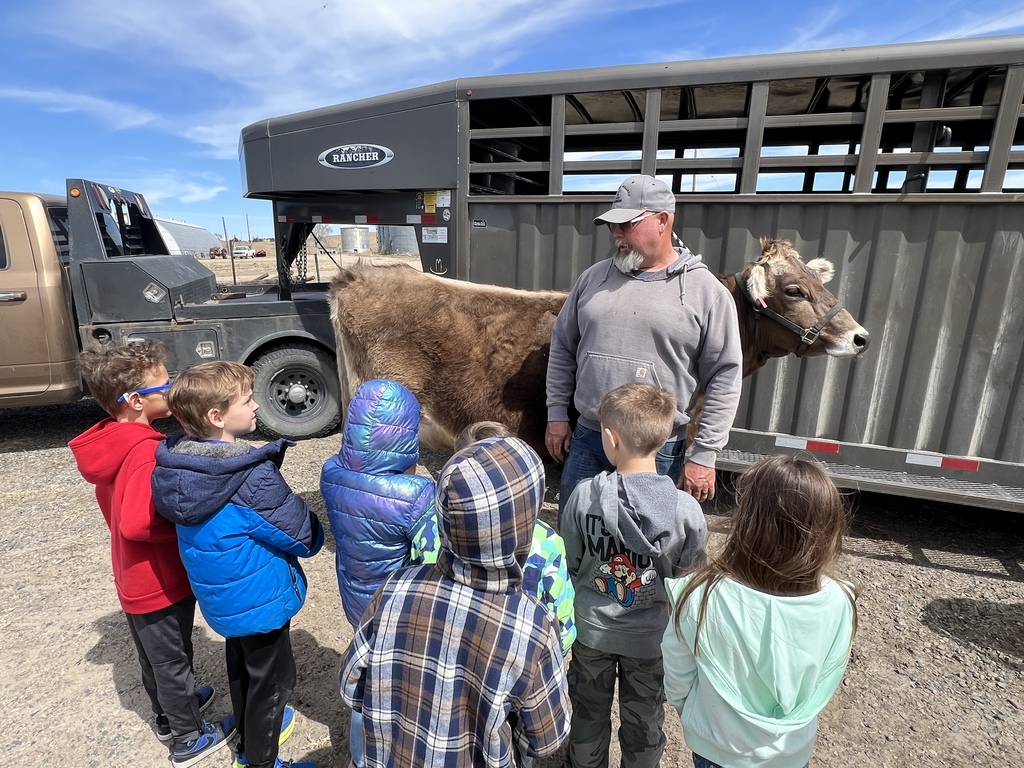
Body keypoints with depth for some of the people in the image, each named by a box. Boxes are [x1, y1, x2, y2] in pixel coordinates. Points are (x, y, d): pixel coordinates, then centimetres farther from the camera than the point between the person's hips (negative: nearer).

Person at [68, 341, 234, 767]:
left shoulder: (112, 441, -1)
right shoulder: (147, 452, -31)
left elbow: (119, 509, 10)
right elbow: (135, 524, -36)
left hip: (134, 578, 8)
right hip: (161, 582, -8)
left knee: (155, 656, 28)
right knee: (173, 660, 13)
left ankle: (168, 714, 51)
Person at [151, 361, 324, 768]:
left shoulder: (182, 463, -10)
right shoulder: (253, 478, -33)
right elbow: (303, 535, -23)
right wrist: (315, 531, -4)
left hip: (220, 598, 8)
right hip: (260, 601, -8)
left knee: (241, 670, 29)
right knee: (271, 681, 15)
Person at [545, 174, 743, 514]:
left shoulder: (706, 291, -7)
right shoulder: (594, 277, 4)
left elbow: (725, 377, -7)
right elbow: (562, 347, 10)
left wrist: (704, 454, -9)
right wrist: (556, 414, 7)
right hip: (586, 440, 4)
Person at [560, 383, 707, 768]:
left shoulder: (584, 495, -24)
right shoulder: (685, 509, -24)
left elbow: (570, 563, -9)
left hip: (591, 627, 1)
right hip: (651, 636, 0)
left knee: (589, 711, 26)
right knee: (643, 720, 25)